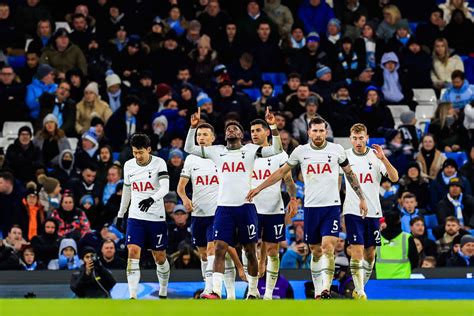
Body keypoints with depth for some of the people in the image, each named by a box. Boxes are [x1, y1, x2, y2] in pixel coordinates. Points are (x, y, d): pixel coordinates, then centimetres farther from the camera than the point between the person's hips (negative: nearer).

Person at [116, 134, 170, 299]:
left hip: (156, 218, -2)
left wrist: (152, 199, -38)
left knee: (160, 257, 8)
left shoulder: (159, 163, -7)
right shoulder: (128, 165, 5)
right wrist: (120, 214, 21)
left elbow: (165, 188, -19)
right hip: (135, 217, 2)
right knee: (133, 253, -14)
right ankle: (133, 296, -18)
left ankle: (163, 293, 29)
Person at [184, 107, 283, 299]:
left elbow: (276, 150, -5)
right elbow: (189, 148, 10)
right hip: (224, 206, 1)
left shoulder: (250, 150, 5)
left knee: (250, 251, 6)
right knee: (220, 249, -10)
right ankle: (216, 292, -16)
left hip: (246, 206, -1)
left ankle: (253, 291, 17)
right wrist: (193, 127, -2)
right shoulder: (217, 152, 11)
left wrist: (273, 126, -15)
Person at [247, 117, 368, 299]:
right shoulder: (301, 151, 3)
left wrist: (361, 198, 14)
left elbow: (350, 174, 13)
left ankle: (326, 288, -24)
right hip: (311, 207, 2)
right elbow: (282, 171, 14)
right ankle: (318, 291, 14)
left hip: (332, 206, -2)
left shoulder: (336, 150, 1)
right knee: (316, 251, 7)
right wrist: (258, 188, 13)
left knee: (328, 246, -16)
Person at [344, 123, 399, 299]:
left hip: (373, 212, 2)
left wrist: (383, 159, -22)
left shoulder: (376, 156, 0)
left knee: (370, 255, 7)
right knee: (357, 252, -14)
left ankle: (359, 289, 23)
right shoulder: (344, 156, 1)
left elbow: (394, 178, -10)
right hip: (352, 211, -2)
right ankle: (360, 292, -14)